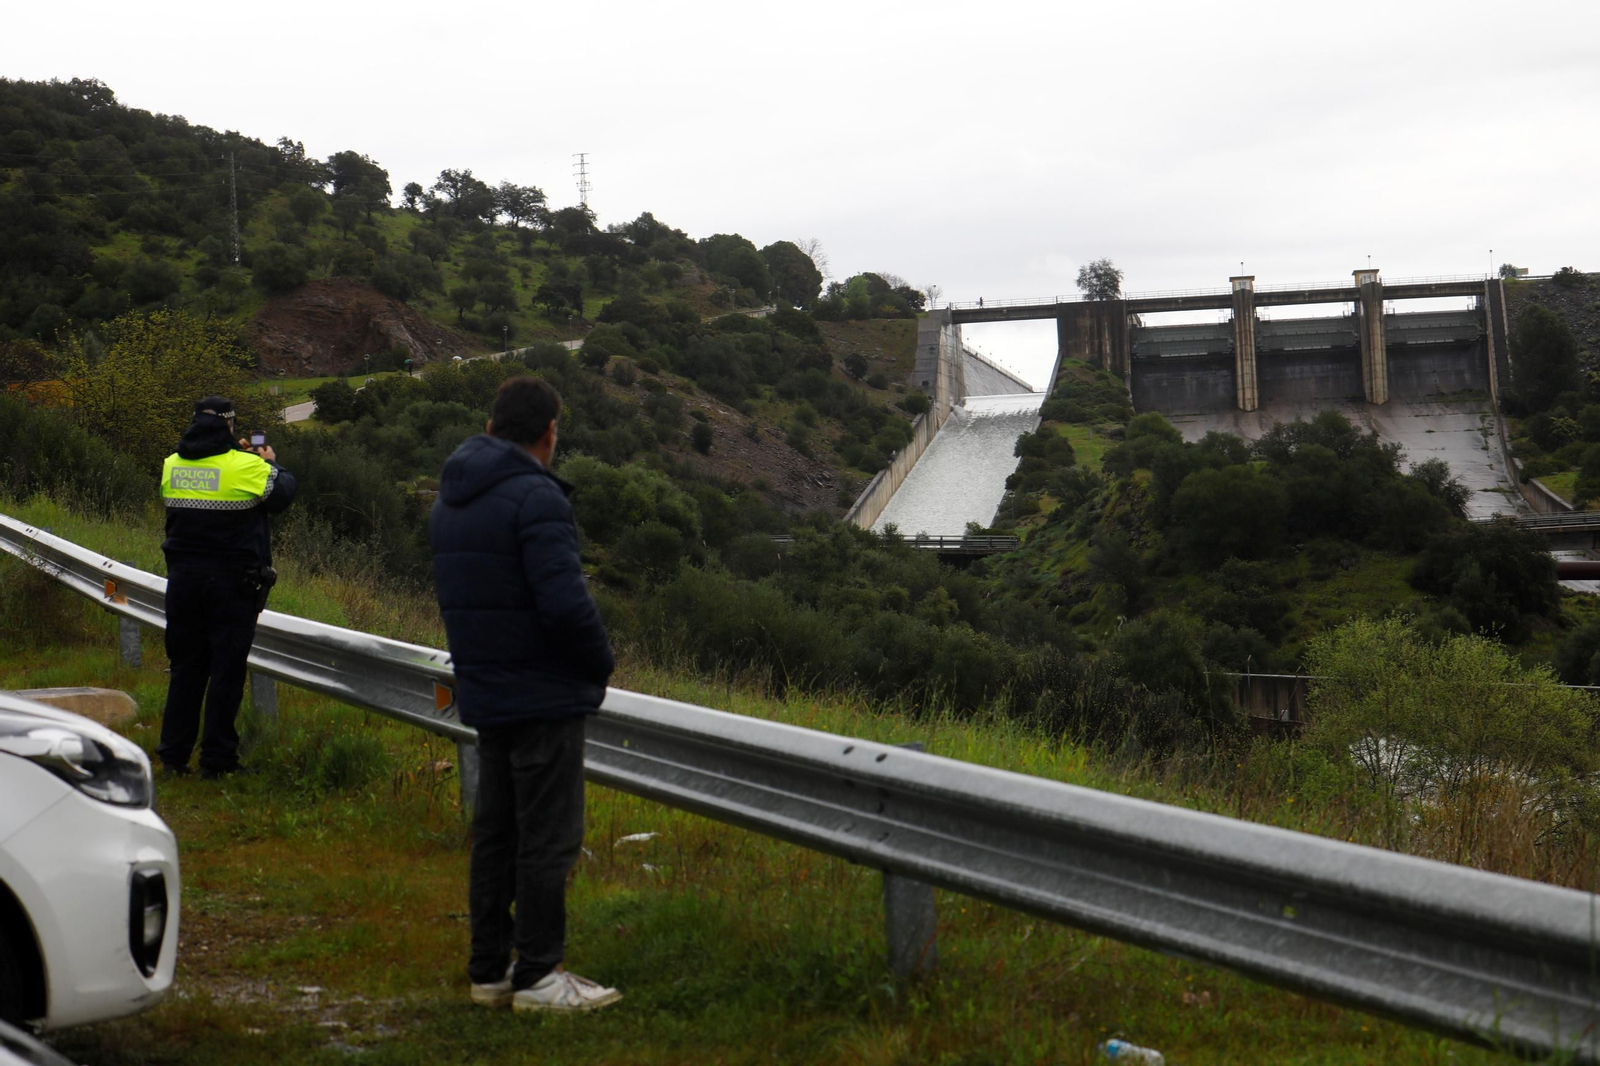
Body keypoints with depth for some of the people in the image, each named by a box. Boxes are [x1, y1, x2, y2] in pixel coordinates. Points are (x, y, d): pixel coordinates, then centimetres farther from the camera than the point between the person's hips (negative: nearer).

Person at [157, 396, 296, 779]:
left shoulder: (171, 465, 4)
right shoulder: (246, 466, -11)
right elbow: (283, 493, 0)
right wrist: (271, 464, 19)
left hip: (183, 576, 5)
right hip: (232, 581, -5)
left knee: (185, 666, 12)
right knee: (227, 668, 1)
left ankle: (174, 753, 14)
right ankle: (216, 758, 2)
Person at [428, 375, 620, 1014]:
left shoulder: (449, 503, 11)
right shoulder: (535, 498, -17)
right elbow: (564, 600, -23)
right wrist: (601, 663, -8)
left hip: (485, 696, 9)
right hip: (544, 697, -9)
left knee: (496, 833, 14)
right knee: (548, 838, -2)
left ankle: (489, 969, 20)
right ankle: (538, 976, 3)